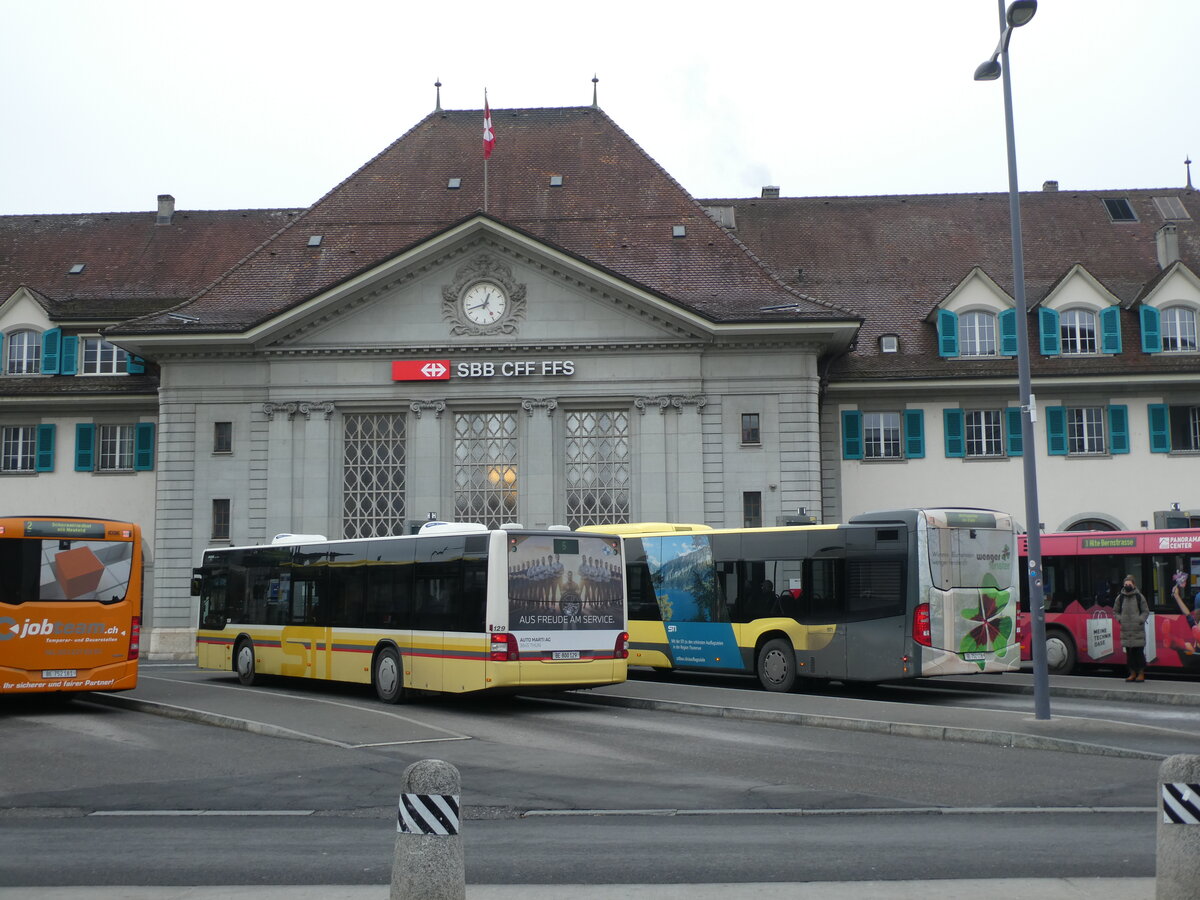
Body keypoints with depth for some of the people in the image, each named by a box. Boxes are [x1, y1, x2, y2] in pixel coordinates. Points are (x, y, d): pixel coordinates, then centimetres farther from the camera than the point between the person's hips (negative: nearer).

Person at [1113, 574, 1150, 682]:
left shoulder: (1139, 597, 1)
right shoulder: (1120, 598, 8)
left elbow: (1146, 611, 5)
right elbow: (1115, 611, 18)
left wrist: (1140, 620, -8)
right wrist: (1120, 619, 2)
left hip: (1138, 630, -3)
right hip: (1125, 630, 3)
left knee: (1139, 652, -3)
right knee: (1129, 653, 6)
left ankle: (1141, 673, 5)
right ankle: (1133, 673, 14)